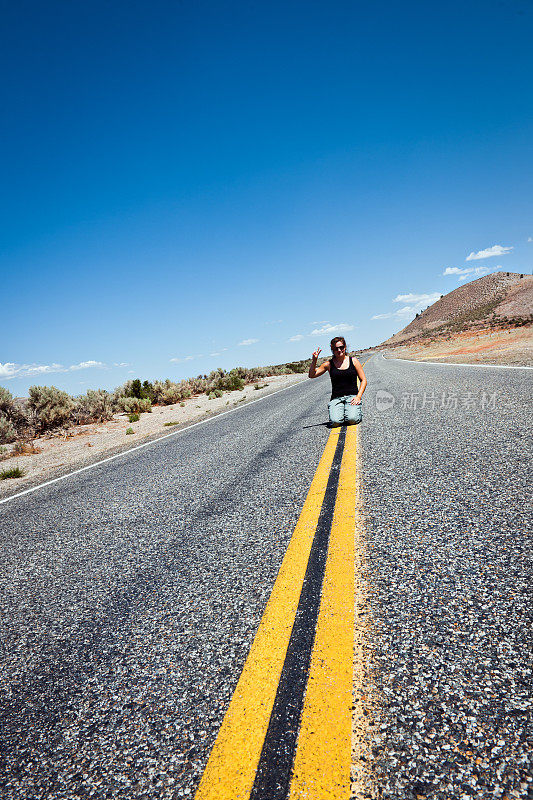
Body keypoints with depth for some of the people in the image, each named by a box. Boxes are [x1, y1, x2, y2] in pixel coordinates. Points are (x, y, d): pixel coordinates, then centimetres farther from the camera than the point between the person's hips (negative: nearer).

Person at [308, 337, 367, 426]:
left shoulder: (353, 361, 8)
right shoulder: (329, 364, 7)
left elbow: (363, 380, 8)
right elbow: (311, 375, 5)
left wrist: (358, 396, -6)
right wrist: (314, 360, -11)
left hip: (352, 396, 0)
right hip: (336, 398, 0)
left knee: (352, 420, -27)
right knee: (335, 422, -25)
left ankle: (356, 410, 8)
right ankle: (338, 412, 10)